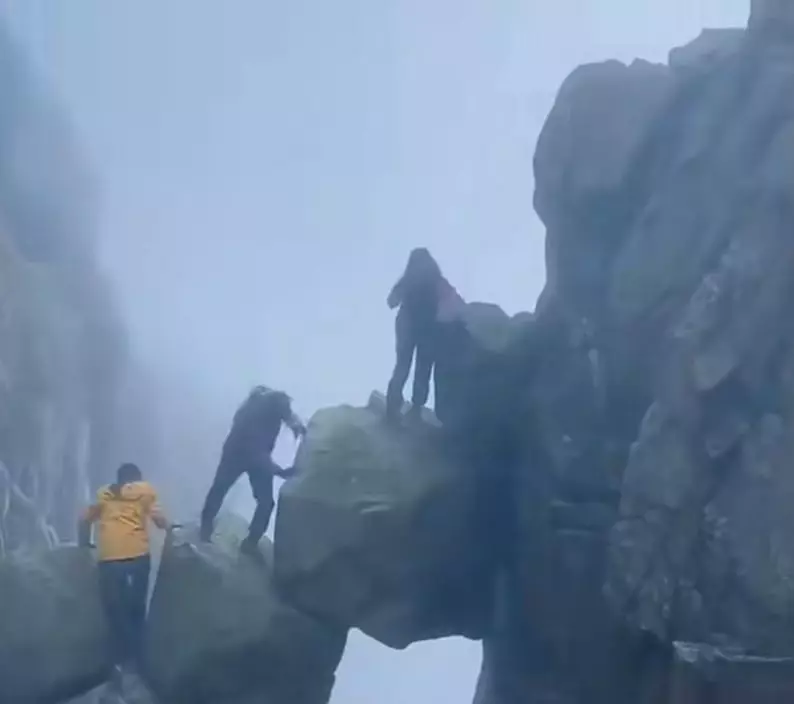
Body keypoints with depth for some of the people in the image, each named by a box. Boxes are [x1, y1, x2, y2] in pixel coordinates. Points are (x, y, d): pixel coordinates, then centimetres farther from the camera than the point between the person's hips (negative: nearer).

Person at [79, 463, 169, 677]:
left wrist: (85, 544, 32)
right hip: (137, 555, -1)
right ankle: (134, 657, 14)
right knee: (135, 608, 11)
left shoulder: (103, 494, 22)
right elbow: (158, 518, 3)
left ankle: (122, 659, 8)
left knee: (115, 609, 9)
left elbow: (84, 519, 18)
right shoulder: (145, 490, 15)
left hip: (109, 558, 1)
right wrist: (169, 530, 21)